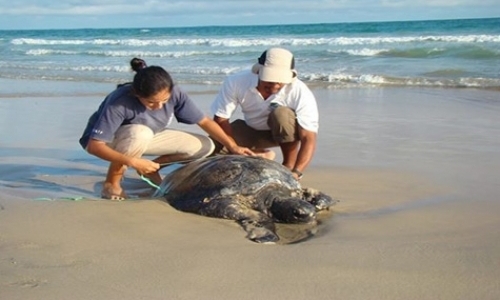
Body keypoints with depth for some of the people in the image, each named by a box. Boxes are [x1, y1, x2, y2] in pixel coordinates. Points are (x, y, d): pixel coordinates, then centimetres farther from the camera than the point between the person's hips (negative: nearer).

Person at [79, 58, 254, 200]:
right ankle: (111, 184, -19)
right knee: (141, 133, -41)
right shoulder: (120, 103, -37)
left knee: (205, 146, -9)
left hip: (146, 137, 5)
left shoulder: (173, 93, -24)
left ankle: (151, 168, 7)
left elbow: (205, 121, -13)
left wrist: (232, 146, -20)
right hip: (106, 142, -5)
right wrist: (133, 161, -44)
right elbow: (94, 146, -37)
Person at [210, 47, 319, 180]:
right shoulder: (236, 82, -29)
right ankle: (262, 155, 7)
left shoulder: (300, 93, -34)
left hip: (287, 131, -3)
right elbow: (220, 119, -21)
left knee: (282, 113, -37)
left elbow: (309, 139, -36)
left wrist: (296, 173, -49)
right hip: (251, 129, 3)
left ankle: (290, 165, -16)